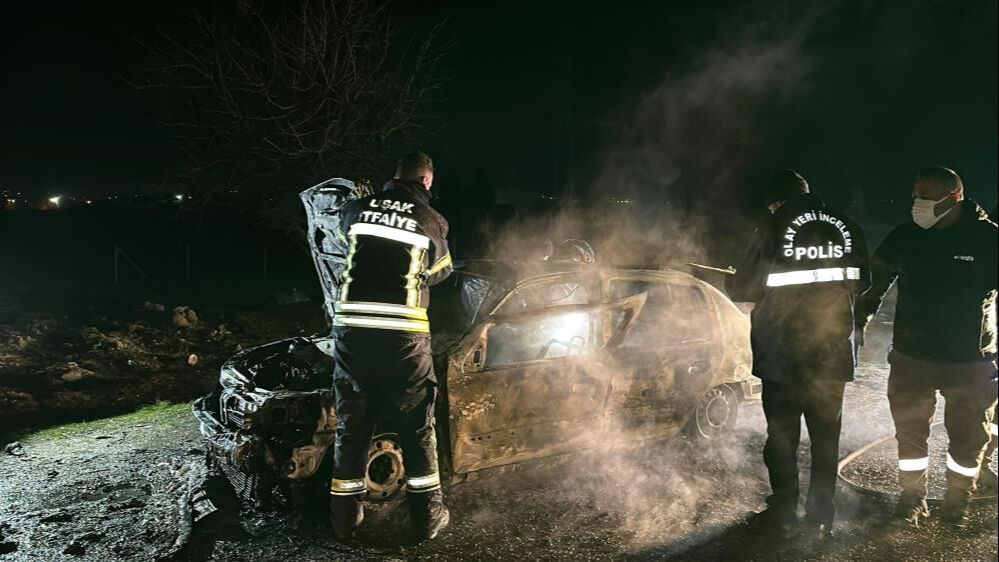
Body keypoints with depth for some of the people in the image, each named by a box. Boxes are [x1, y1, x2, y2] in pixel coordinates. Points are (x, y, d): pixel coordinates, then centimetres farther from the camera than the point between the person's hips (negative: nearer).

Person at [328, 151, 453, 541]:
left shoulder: (358, 209, 10)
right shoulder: (432, 221, 3)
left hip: (351, 328, 3)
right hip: (404, 333, -2)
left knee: (351, 424, 13)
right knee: (417, 425, 11)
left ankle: (345, 520, 21)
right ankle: (427, 517, 19)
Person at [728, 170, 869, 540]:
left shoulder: (774, 231, -12)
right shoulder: (848, 228, 1)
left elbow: (741, 290, -6)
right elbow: (861, 284, 13)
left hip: (783, 354, -4)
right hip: (833, 354, 4)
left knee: (782, 435, 8)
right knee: (826, 435, 13)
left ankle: (784, 515, 15)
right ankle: (820, 519, 18)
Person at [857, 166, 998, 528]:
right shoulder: (905, 237, -2)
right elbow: (876, 279, 12)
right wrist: (861, 316, 4)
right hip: (912, 357, 2)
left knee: (969, 437, 12)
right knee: (910, 432, 12)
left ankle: (957, 504, 33)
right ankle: (912, 500, 30)